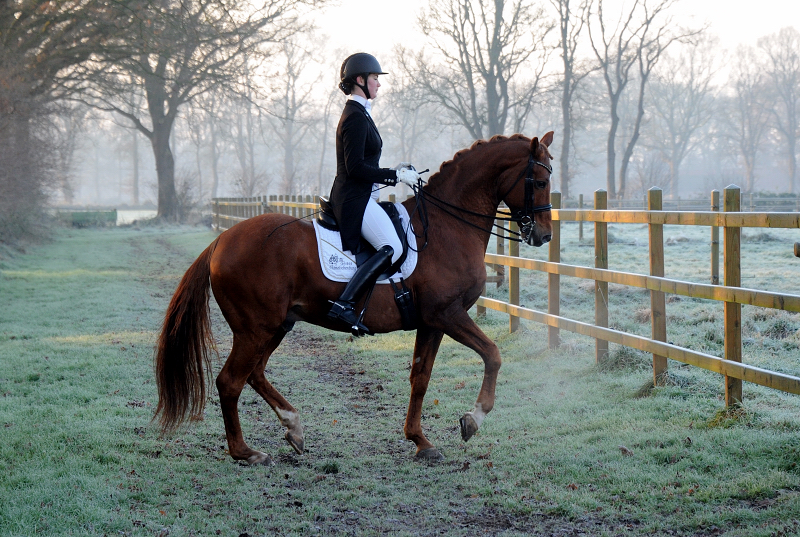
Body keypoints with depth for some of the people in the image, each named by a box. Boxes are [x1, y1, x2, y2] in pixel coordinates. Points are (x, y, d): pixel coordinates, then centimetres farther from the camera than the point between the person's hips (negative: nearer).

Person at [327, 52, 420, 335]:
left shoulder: (358, 114, 18)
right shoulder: (355, 117, -14)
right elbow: (356, 167, -21)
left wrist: (393, 171, 14)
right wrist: (396, 176, -15)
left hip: (357, 198, 11)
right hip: (354, 198, -11)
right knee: (392, 247, -24)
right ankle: (345, 303, -29)